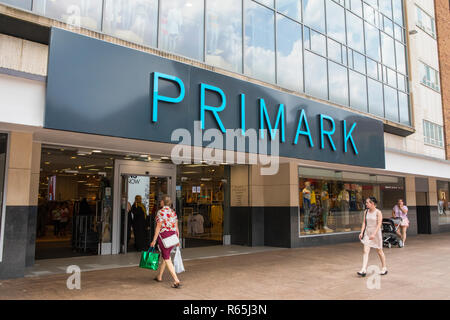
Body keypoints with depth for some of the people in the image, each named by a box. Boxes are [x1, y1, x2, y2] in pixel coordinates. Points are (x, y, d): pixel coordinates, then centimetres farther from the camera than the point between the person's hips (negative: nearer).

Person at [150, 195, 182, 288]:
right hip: (172, 235, 7)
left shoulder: (161, 212, -11)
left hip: (163, 235, -7)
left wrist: (154, 240, -9)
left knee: (167, 258, -3)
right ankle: (159, 276, 35)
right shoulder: (173, 212, 8)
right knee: (165, 255, 22)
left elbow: (158, 227, -13)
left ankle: (176, 281, -10)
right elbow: (176, 227, 8)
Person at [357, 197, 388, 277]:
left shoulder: (378, 212, -11)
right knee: (366, 251, -6)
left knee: (379, 251, 10)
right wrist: (361, 232, -2)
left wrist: (374, 234, -26)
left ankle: (384, 268, 28)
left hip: (376, 233, -4)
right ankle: (363, 270, -10)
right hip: (367, 233, 4)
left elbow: (379, 224, -17)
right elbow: (364, 222, 7)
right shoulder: (366, 211, 5)